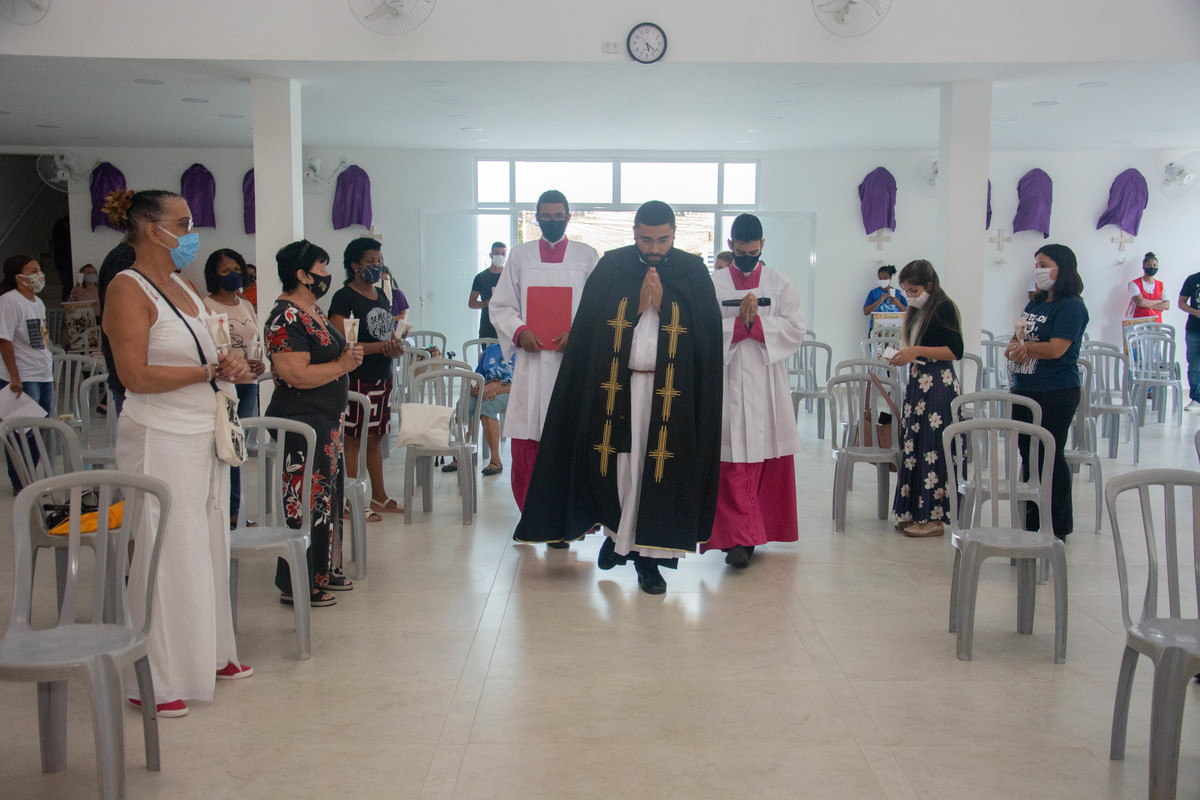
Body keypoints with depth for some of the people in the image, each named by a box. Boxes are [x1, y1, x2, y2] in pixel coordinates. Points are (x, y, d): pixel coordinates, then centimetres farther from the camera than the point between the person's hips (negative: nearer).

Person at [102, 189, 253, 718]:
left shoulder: (184, 288, 14)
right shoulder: (128, 289, -11)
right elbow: (136, 375, -19)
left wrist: (232, 366, 0)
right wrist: (210, 370, -13)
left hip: (205, 438, 8)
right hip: (160, 441, -8)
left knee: (208, 548, 14)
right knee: (167, 556, -3)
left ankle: (207, 654, 28)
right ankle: (154, 680, 9)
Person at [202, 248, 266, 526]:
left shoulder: (247, 306, 16)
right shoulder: (205, 306, -4)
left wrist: (260, 363, 2)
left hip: (247, 386, 6)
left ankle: (233, 512, 17)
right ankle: (227, 512, 0)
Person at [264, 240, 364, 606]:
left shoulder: (313, 310, 14)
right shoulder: (286, 318, -17)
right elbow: (295, 374, -25)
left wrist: (348, 355, 11)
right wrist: (342, 365, -17)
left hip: (326, 421, 11)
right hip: (301, 422, -11)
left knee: (327, 494, 17)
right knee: (305, 500, -5)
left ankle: (325, 570, 29)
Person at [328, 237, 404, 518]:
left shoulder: (382, 296, 16)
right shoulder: (344, 297, -9)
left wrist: (394, 345, 1)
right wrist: (381, 347, -19)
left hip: (383, 376, 8)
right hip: (357, 377, -8)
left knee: (376, 437, 14)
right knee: (353, 439, -3)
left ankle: (379, 497, 22)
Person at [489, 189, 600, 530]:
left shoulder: (587, 256, 10)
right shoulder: (520, 255, 14)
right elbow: (500, 305, 12)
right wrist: (519, 330, -7)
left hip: (573, 362, -1)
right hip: (531, 361, 1)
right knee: (524, 441, -2)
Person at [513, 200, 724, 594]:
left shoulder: (694, 273, 3)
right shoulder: (610, 268, 3)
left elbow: (707, 337, -2)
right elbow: (587, 331, 1)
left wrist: (661, 304, -11)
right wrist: (639, 305, -9)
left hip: (671, 393, 0)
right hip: (616, 387, 0)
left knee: (659, 471, 1)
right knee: (614, 466, 3)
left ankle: (648, 555, 14)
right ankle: (618, 530, 30)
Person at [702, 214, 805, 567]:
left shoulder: (780, 285, 9)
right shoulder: (713, 283, 6)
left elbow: (795, 330, -1)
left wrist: (757, 322, -14)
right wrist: (739, 323, -16)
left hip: (767, 385, 2)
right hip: (727, 383, -2)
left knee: (768, 460, 5)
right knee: (732, 461, -7)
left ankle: (756, 530, 19)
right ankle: (738, 537, -7)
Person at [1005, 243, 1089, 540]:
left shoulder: (1071, 306, -10)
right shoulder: (1034, 305, 16)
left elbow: (1055, 349, -20)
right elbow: (1014, 343, 14)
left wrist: (1023, 347, -4)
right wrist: (1016, 348, -10)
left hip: (1056, 393, -8)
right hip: (1024, 390, 8)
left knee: (1051, 458, -2)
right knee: (1028, 456, 13)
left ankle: (1058, 527, 9)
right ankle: (1031, 522, 24)